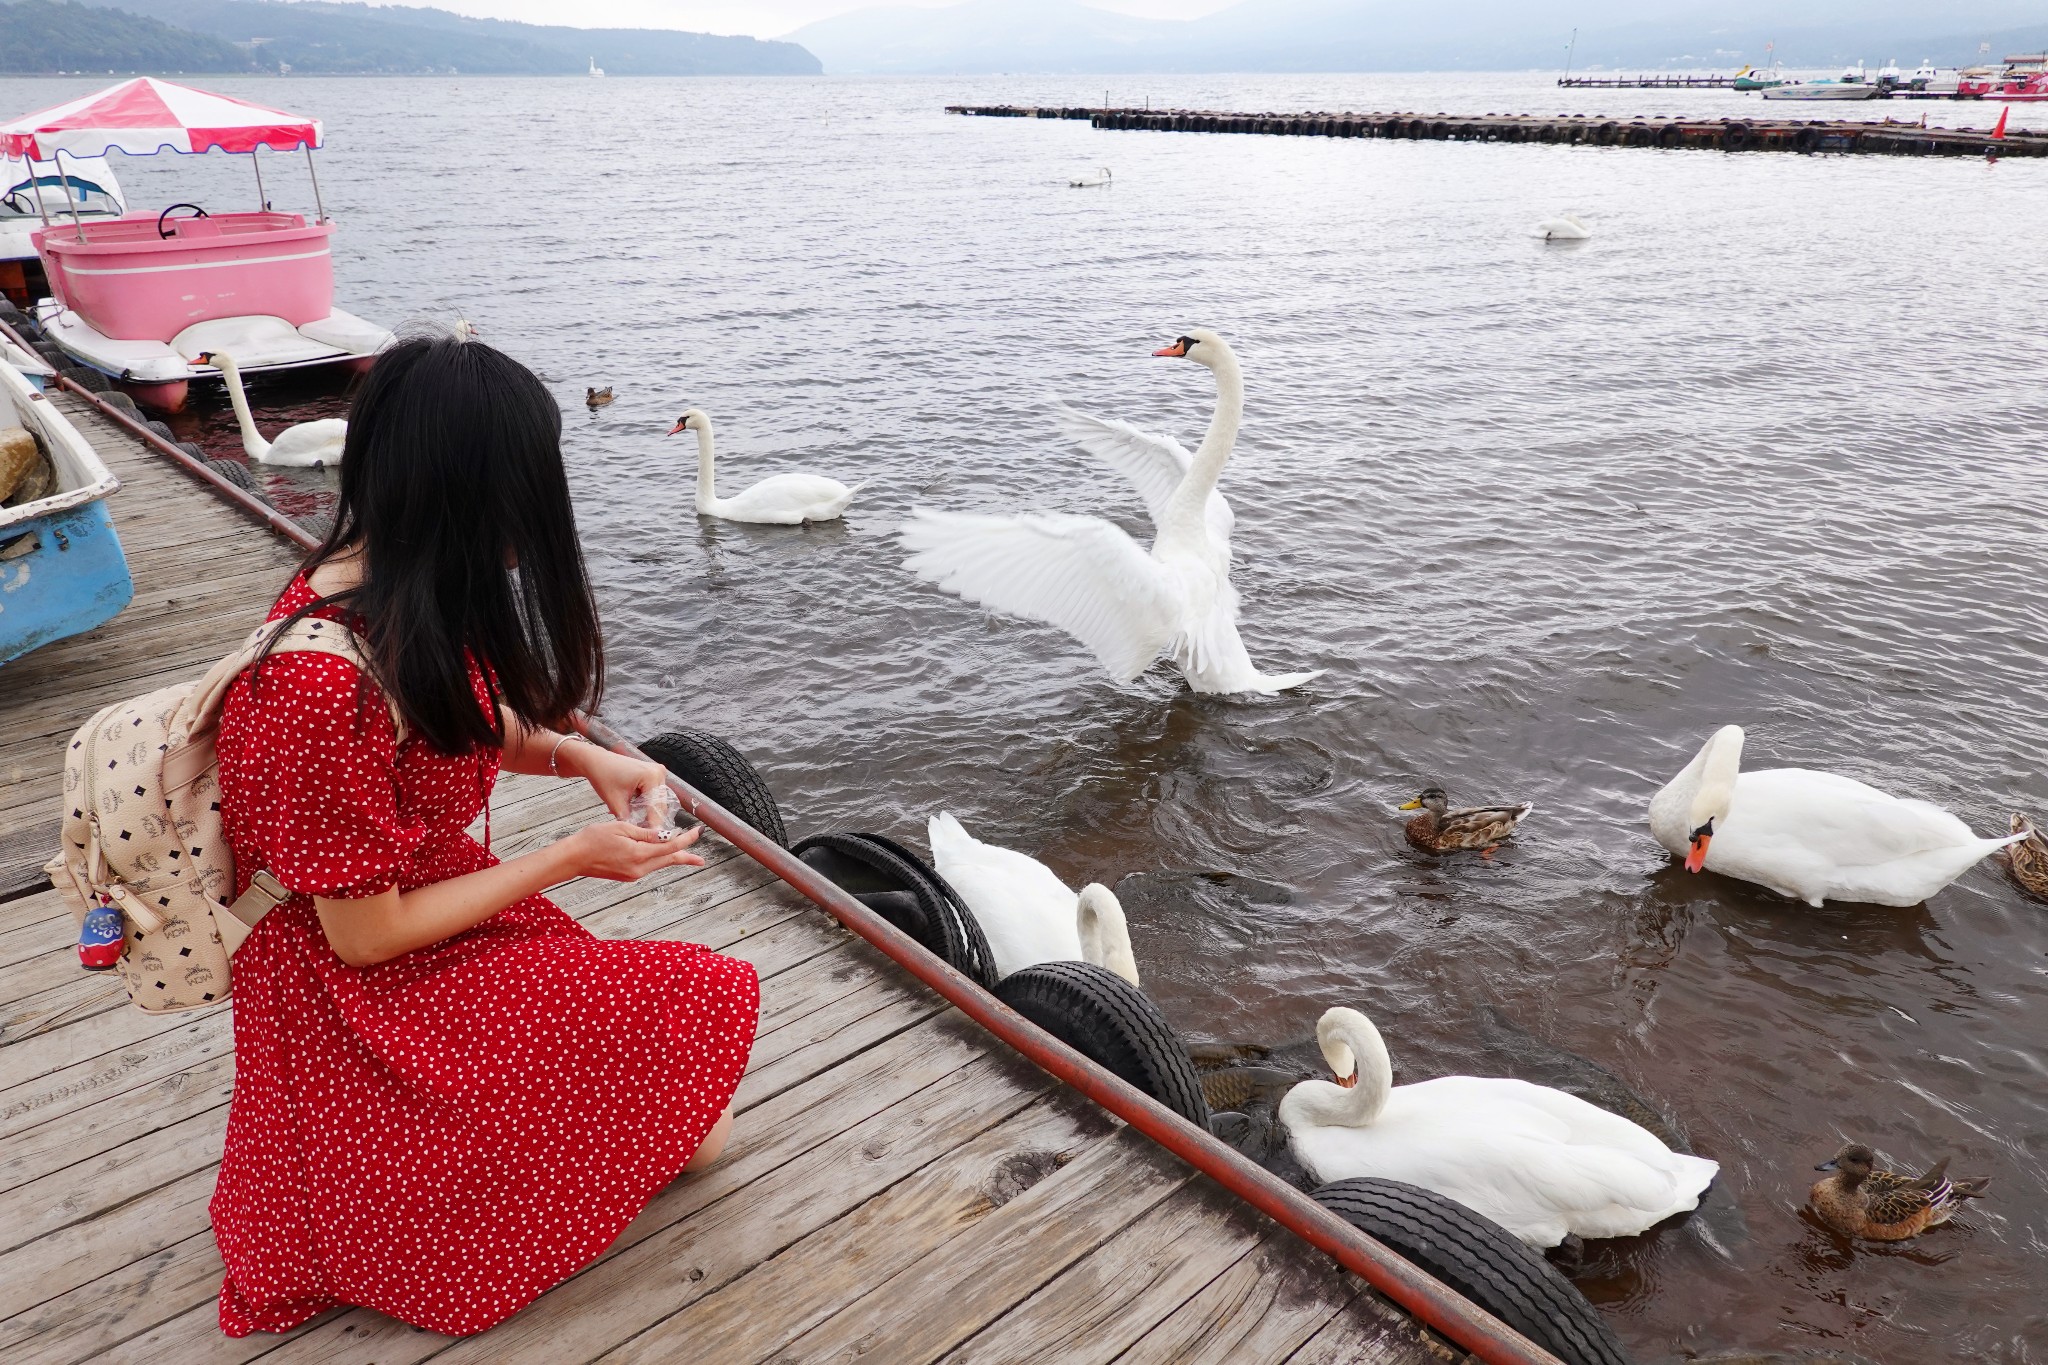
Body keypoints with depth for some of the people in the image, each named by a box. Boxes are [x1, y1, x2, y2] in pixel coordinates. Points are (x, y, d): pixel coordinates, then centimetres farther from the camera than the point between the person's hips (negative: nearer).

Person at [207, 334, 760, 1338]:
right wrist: (569, 859, -15)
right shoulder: (329, 686, -33)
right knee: (712, 1001, -10)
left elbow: (464, 724, 14)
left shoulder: (378, 583, -5)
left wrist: (579, 756, -4)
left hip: (424, 910, 9)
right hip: (363, 1004, -9)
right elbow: (366, 936, -23)